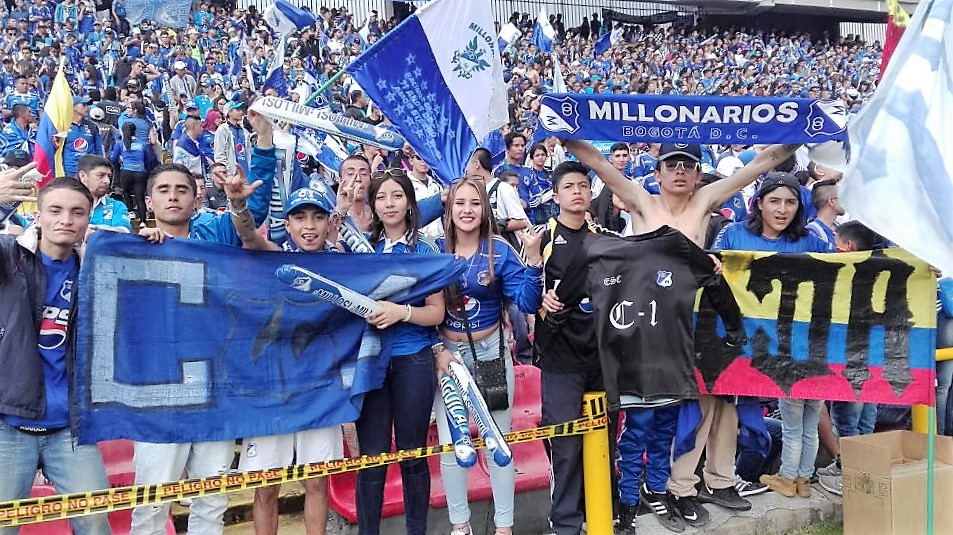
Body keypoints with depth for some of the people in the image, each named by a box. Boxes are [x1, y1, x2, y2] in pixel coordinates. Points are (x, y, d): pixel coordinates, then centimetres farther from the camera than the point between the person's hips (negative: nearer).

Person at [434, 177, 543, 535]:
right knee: (450, 445, 9)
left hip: (490, 353, -1)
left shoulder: (500, 250, -9)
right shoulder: (435, 250, -5)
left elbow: (528, 303, -17)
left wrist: (533, 257, -26)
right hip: (446, 354, 2)